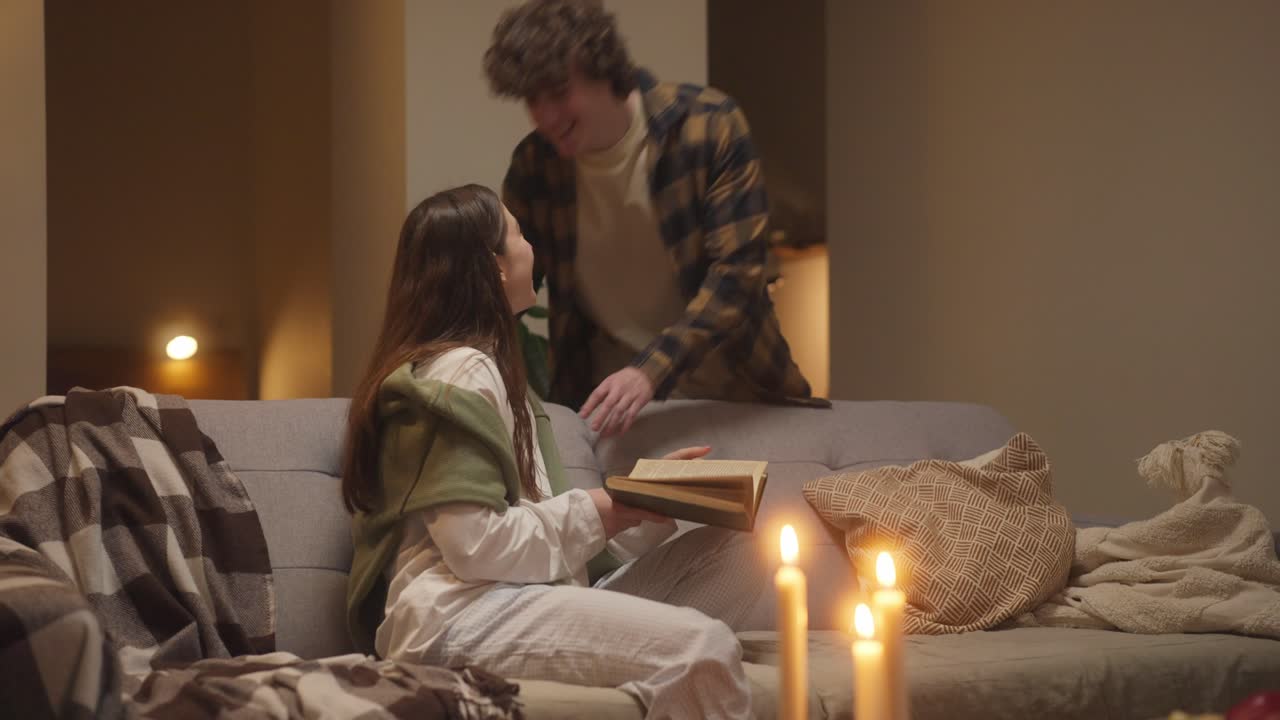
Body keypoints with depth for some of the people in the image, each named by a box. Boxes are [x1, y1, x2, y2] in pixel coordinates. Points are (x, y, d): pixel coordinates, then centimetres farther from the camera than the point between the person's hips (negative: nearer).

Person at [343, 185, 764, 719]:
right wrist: (596, 512, -6)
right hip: (458, 616, -10)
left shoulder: (489, 367, 26)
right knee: (705, 649, -29)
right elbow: (476, 547, -17)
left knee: (734, 550, -2)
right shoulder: (458, 374, -7)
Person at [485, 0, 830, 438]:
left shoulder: (711, 127, -16)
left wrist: (651, 371, -34)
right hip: (604, 394, 2)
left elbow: (737, 275, -21)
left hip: (732, 392, -2)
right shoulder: (533, 165, -5)